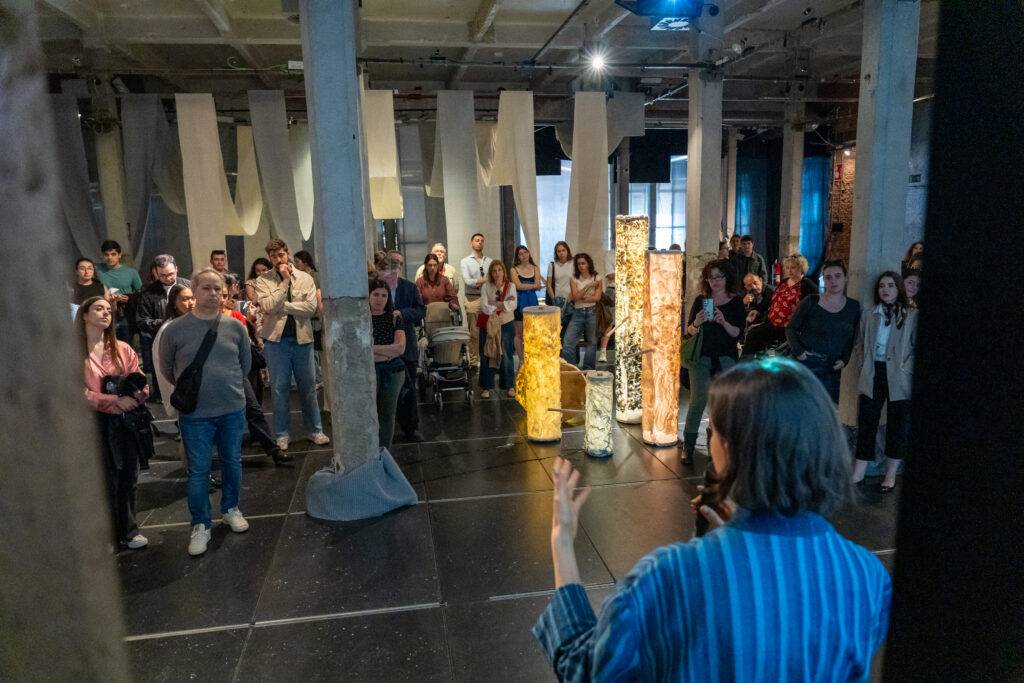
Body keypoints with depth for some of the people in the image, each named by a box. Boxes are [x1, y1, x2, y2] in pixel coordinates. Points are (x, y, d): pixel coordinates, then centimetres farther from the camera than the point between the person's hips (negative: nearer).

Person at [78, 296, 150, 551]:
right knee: (106, 480, 2)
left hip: (126, 421, 4)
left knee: (128, 477, 12)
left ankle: (128, 530, 29)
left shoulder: (123, 349, 8)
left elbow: (140, 383, 3)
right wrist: (114, 401, -20)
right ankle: (112, 534, 19)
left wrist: (132, 399, -17)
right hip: (95, 423, -4)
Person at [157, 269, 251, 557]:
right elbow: (166, 370, 6)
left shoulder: (235, 327, -2)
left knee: (232, 463, 16)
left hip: (233, 409, 2)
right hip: (195, 414, -2)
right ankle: (200, 525, 20)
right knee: (198, 471, 5)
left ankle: (230, 509, 36)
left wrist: (229, 386, 12)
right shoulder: (175, 329, -8)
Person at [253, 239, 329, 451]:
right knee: (279, 388, 5)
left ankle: (314, 430, 21)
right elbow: (268, 307, -15)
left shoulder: (305, 278, 3)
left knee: (308, 386, 9)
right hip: (276, 339, -1)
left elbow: (310, 307, -10)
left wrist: (280, 306, -14)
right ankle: (282, 433, 17)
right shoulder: (263, 280, 0)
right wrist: (284, 281, -12)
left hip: (302, 338, 1)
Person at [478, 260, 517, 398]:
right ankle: (486, 387, 14)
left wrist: (495, 305, -12)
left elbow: (513, 306, -10)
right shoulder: (486, 287, 0)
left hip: (506, 325, 0)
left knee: (506, 355, 3)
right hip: (488, 325, 0)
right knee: (486, 355, 3)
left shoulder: (510, 286, 2)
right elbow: (484, 307, -11)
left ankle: (510, 386, 17)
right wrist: (503, 305, -11)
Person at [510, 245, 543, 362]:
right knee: (519, 333, 3)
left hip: (533, 301, 2)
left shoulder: (535, 268, 9)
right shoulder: (514, 269, 1)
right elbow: (518, 286, -12)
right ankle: (521, 360, 10)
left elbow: (538, 285, -2)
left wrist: (524, 286, -13)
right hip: (520, 302, -2)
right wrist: (533, 285, -9)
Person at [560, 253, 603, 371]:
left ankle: (589, 369, 20)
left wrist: (580, 298, -9)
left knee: (591, 342, 8)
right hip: (577, 313, 1)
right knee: (567, 341, -10)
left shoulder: (596, 278, 2)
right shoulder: (574, 279, 6)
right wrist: (588, 286, -14)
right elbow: (576, 296, -8)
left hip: (591, 312, -1)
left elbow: (597, 297, -9)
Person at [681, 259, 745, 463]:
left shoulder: (736, 302, 3)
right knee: (697, 401, -4)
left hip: (726, 358, 0)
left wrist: (724, 322, -22)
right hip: (701, 357, 0)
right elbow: (689, 331, 2)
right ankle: (688, 446, 2)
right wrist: (696, 323, -19)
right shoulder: (700, 300, 6)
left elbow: (738, 333, -4)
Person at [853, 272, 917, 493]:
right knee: (866, 423, 3)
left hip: (899, 378, -2)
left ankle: (891, 475, 22)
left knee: (898, 425, 7)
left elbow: (917, 346, -3)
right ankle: (858, 474, 9)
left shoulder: (912, 315, -2)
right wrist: (865, 363, 4)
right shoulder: (869, 315, 9)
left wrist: (906, 367, -11)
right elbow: (860, 343, 16)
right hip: (873, 375, 3)